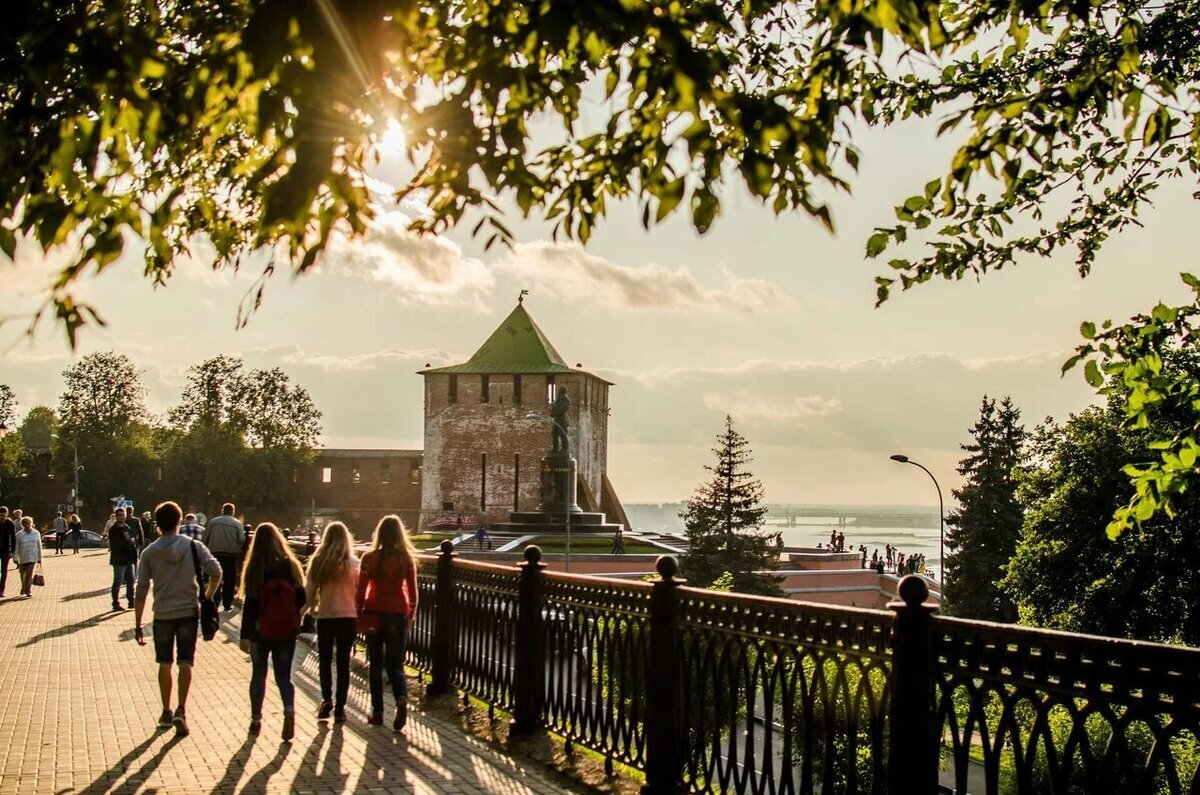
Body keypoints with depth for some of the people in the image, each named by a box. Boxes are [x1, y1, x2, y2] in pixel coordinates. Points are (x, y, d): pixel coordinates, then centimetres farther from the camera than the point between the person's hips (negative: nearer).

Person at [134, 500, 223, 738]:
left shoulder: (149, 553, -3)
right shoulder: (193, 546, -4)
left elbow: (141, 592, -3)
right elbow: (216, 573, -10)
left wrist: (138, 625, 2)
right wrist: (208, 598, 7)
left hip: (163, 615, 1)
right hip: (189, 612, -1)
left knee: (165, 664, 15)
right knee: (185, 663, 1)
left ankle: (166, 712, 23)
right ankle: (181, 710, -14)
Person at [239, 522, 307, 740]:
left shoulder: (254, 569, -10)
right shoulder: (290, 565, -4)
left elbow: (249, 604, -10)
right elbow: (301, 599, 0)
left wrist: (244, 635, -6)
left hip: (260, 631, -1)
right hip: (286, 631, 1)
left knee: (258, 674, 15)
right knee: (283, 675, 8)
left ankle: (256, 719, 20)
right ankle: (289, 710, -17)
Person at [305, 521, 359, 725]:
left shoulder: (318, 561, -5)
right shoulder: (353, 563, -7)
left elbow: (311, 589, -2)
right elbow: (359, 590, -3)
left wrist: (312, 608, 16)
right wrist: (358, 611, 13)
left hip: (325, 616, 0)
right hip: (348, 616, 0)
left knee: (324, 660, 15)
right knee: (343, 662, 7)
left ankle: (326, 700, 2)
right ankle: (339, 707, 7)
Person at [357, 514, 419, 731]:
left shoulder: (370, 558, -6)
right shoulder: (406, 559, -3)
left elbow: (361, 590, -4)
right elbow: (412, 592, 1)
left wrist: (359, 614, 7)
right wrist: (411, 614, 15)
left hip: (373, 614, -1)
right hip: (398, 615, 1)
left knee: (375, 664, 13)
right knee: (395, 664, 8)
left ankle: (377, 712, 13)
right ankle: (401, 699, -19)